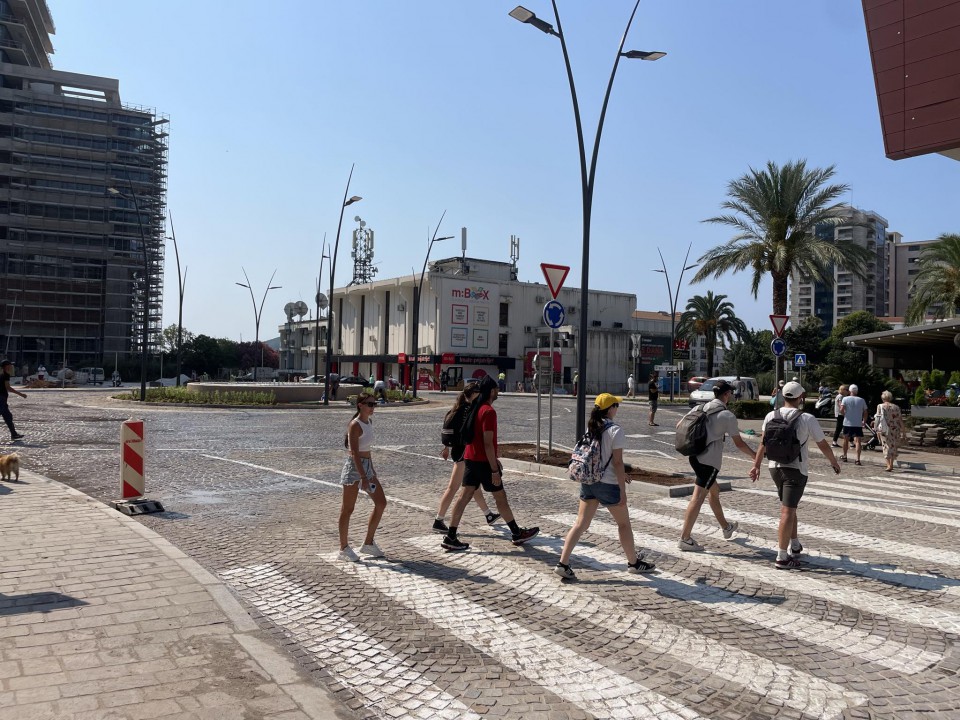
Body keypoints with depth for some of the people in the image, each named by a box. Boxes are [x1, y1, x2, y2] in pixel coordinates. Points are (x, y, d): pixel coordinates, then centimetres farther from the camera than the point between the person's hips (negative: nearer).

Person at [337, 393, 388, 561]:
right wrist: (363, 477, -25)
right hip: (354, 467, -9)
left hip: (367, 465, 9)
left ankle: (368, 543, 19)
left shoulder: (369, 422, 10)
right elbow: (355, 453, -22)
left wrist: (372, 470, 17)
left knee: (381, 503, 9)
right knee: (348, 509, 1)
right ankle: (344, 548, 11)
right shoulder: (355, 425, -16)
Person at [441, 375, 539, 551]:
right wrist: (494, 470, -20)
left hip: (471, 458, 8)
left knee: (464, 496, 5)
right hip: (483, 461, -8)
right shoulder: (489, 411, -18)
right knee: (500, 497, 6)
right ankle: (517, 533, 20)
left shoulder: (476, 409, 11)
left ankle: (450, 537, 2)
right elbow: (488, 443, -22)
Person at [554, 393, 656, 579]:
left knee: (581, 524, 7)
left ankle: (563, 563, -1)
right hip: (608, 484, -6)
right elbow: (617, 462, -16)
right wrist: (622, 491, -11)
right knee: (624, 523, 14)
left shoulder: (590, 428, 6)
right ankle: (634, 562, 29)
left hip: (588, 481, 6)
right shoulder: (615, 430, -15)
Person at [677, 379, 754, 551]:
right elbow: (739, 444, -5)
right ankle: (685, 539, -7)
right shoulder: (727, 416, -9)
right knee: (698, 498, -7)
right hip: (709, 461, -8)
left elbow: (680, 426, 10)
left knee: (714, 492, 24)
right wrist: (755, 455, 10)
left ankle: (726, 528, 41)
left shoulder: (699, 409, 8)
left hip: (695, 457, 8)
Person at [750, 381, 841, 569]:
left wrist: (756, 465, 6)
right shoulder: (807, 419, -8)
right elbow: (823, 445, 2)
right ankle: (782, 558, -6)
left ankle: (795, 545, 33)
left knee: (789, 508, 22)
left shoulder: (771, 416, 2)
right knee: (787, 512, -6)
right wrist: (834, 462, 18)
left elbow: (763, 443, 1)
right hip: (796, 469, -5)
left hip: (775, 467, 5)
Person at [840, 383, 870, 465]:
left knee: (846, 440, 18)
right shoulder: (862, 400, 3)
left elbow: (841, 410, -14)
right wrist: (864, 421, 17)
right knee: (858, 441, -6)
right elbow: (865, 413, 4)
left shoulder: (845, 399, -2)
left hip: (847, 423, 0)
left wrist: (844, 414, 6)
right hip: (858, 424, 0)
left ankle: (844, 456, 29)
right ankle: (858, 459, -17)